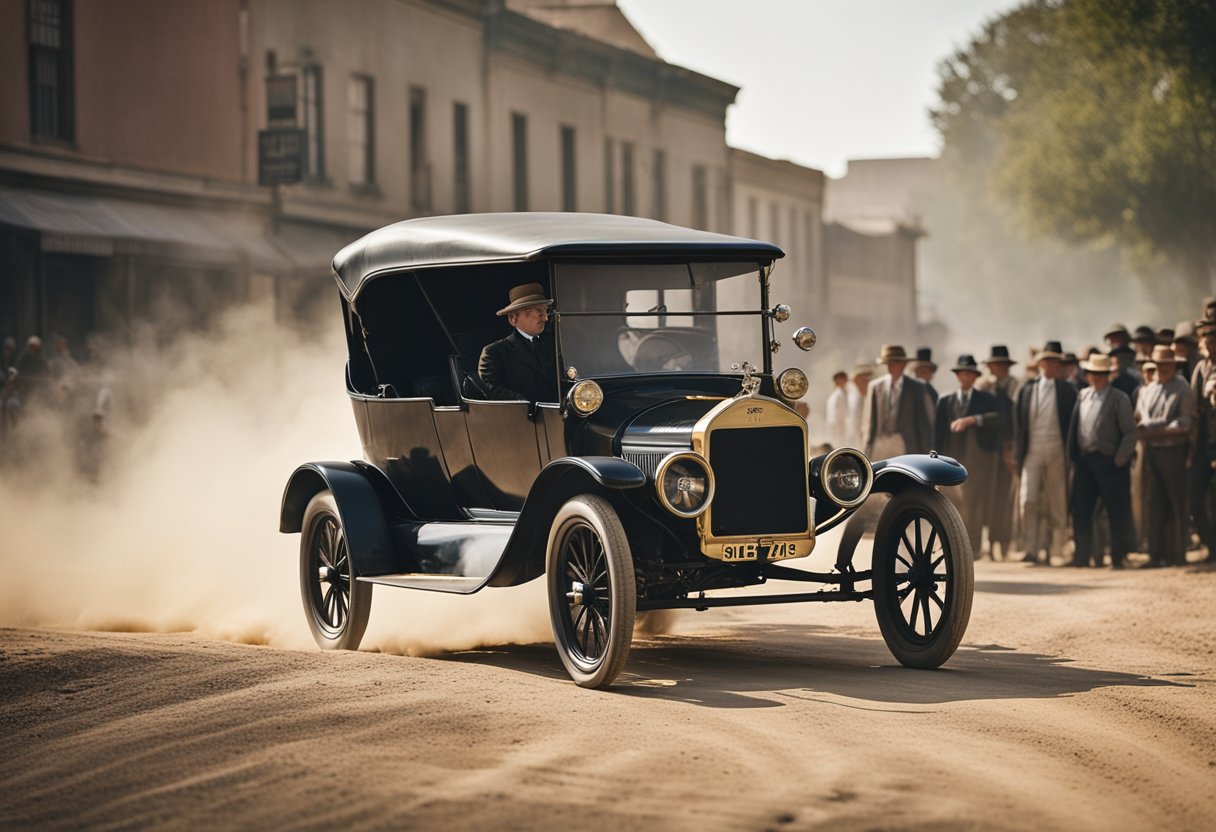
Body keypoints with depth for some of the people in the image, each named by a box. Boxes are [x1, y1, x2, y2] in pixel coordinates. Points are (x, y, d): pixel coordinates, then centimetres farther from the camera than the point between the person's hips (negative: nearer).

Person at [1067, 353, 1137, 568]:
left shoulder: (1119, 399, -2)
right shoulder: (1082, 396, 13)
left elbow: (1130, 433, -5)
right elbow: (1074, 427, 15)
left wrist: (1119, 460, -11)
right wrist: (1074, 457, 7)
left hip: (1108, 462, -5)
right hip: (1084, 460, 5)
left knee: (1116, 512, 0)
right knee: (1081, 510, 3)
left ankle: (1118, 557, 9)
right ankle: (1082, 555, 9)